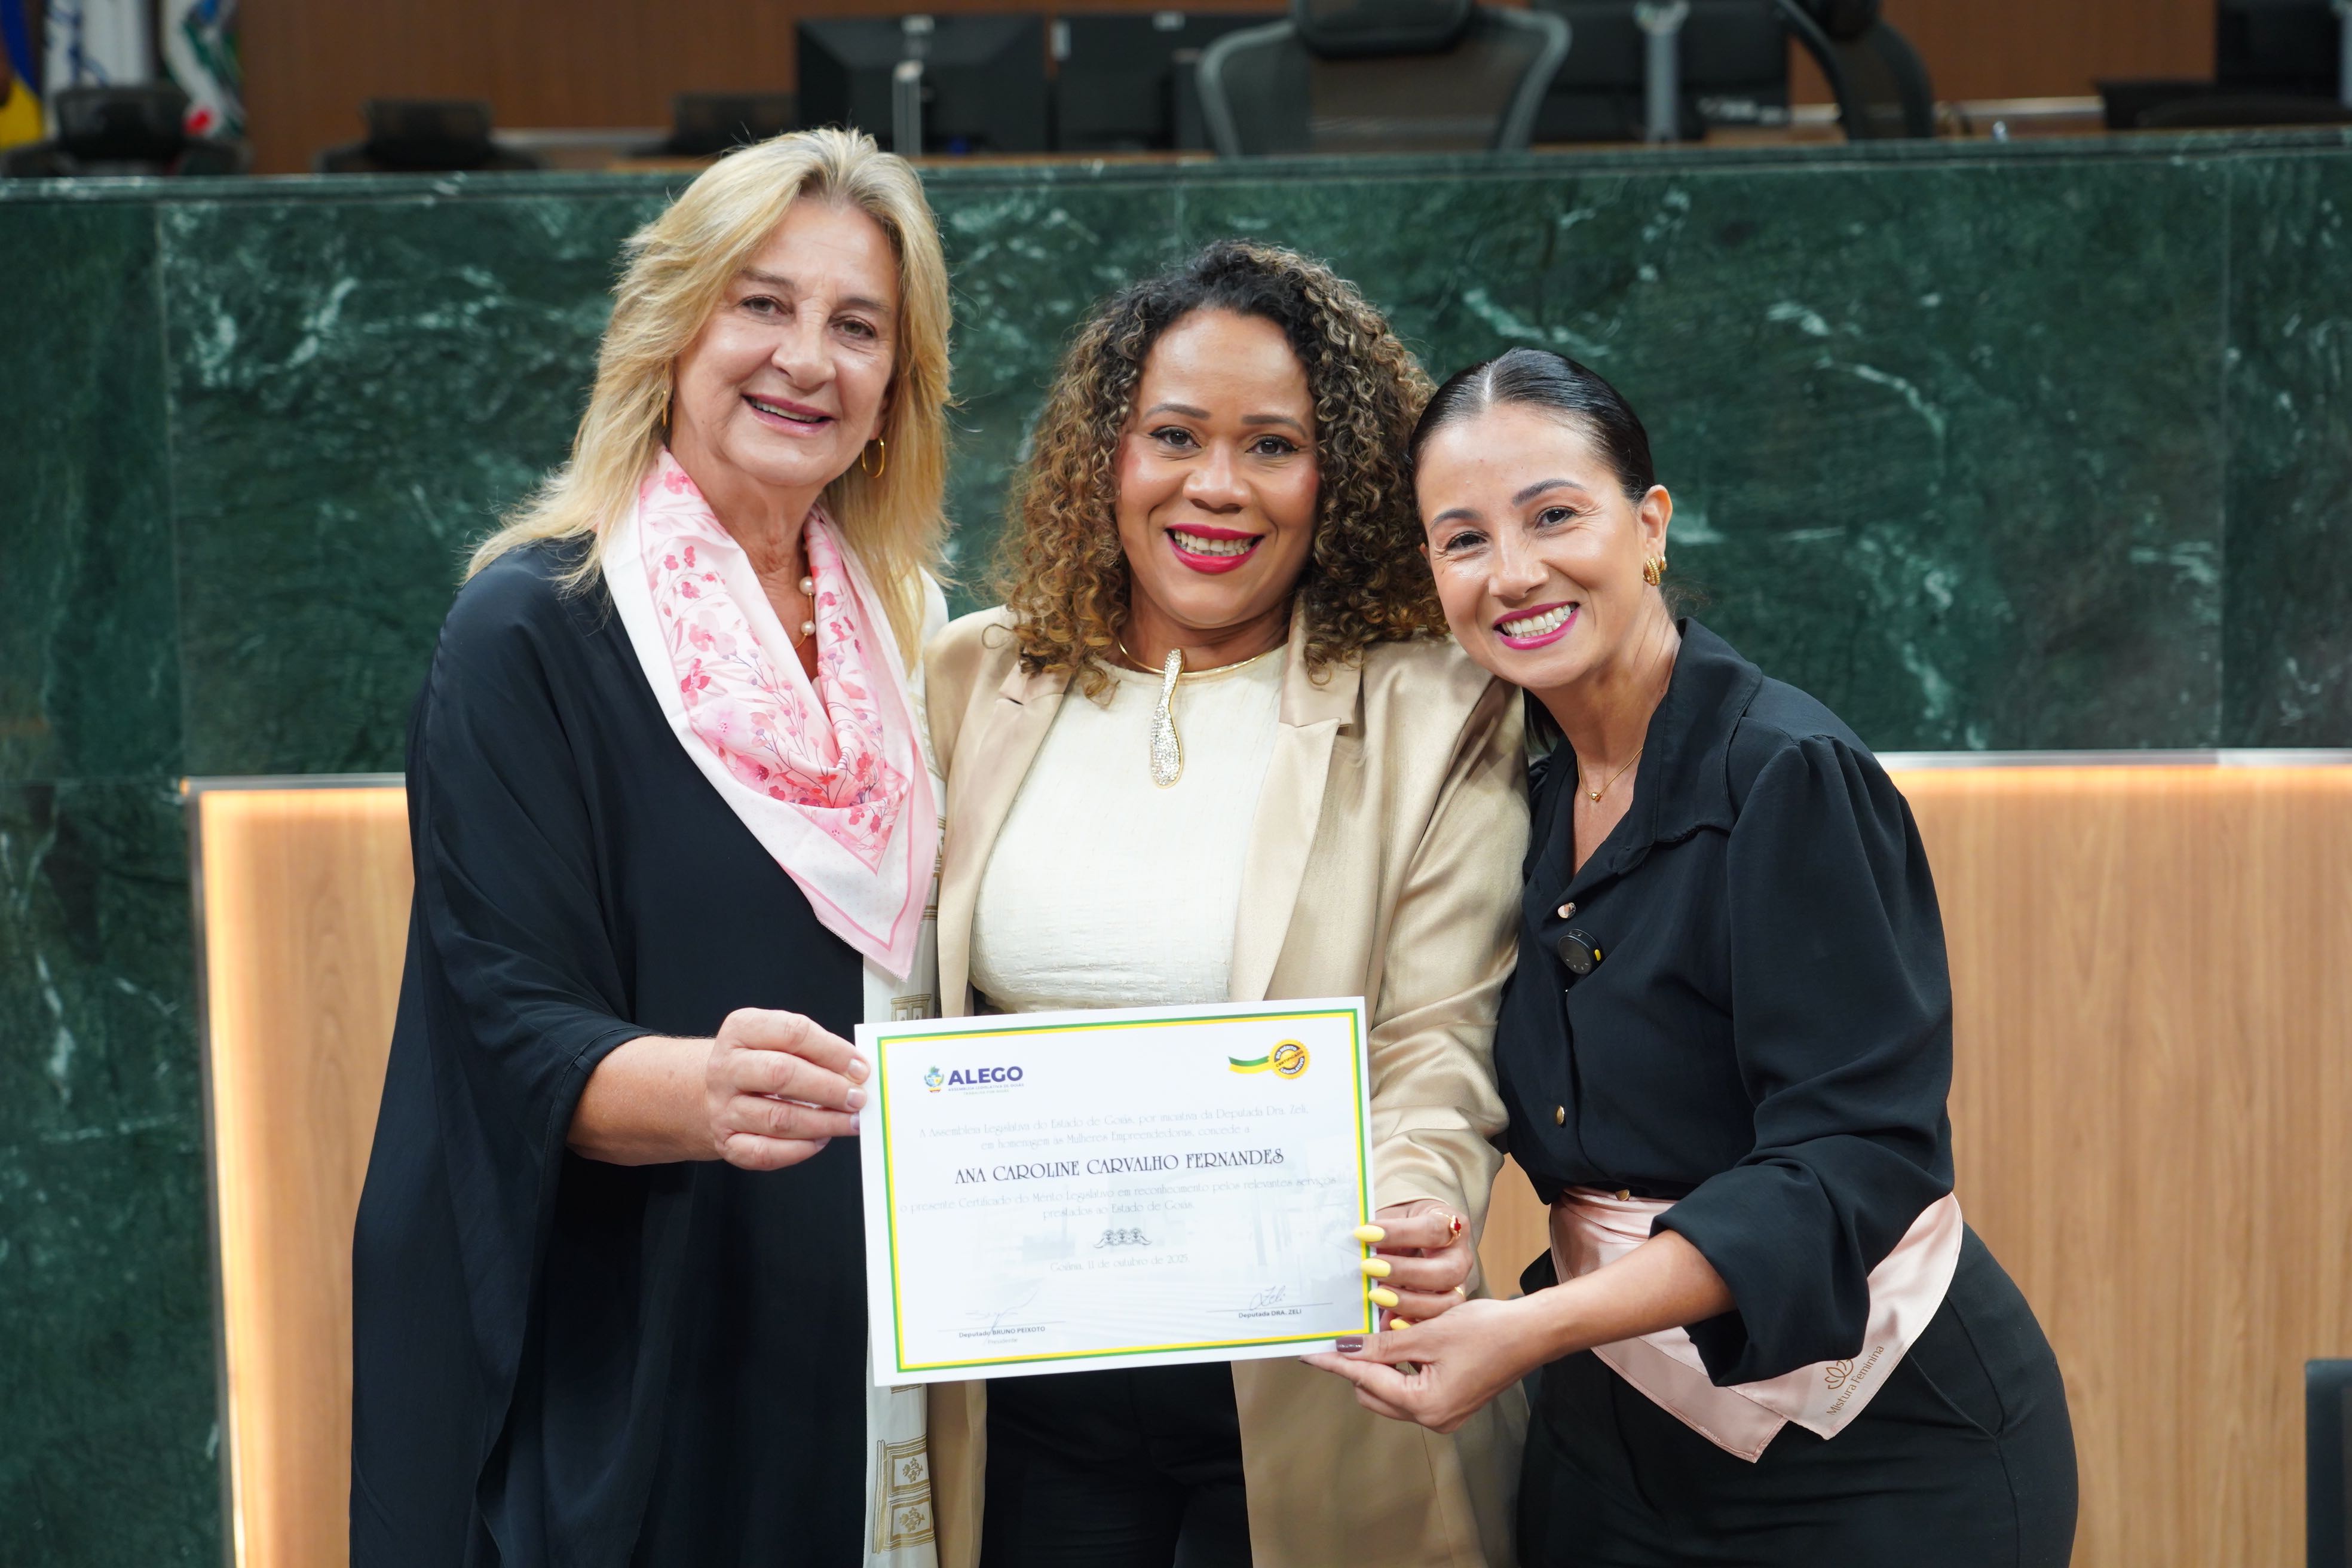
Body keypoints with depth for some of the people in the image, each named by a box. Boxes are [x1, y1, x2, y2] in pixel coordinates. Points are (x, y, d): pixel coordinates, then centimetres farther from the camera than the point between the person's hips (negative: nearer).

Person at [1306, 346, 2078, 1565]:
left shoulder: (1789, 777, -17)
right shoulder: (1532, 798, 4)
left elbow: (1853, 1159, -24)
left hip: (1875, 1450, -6)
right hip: (1610, 1434, 6)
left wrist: (1538, 1325, -33)